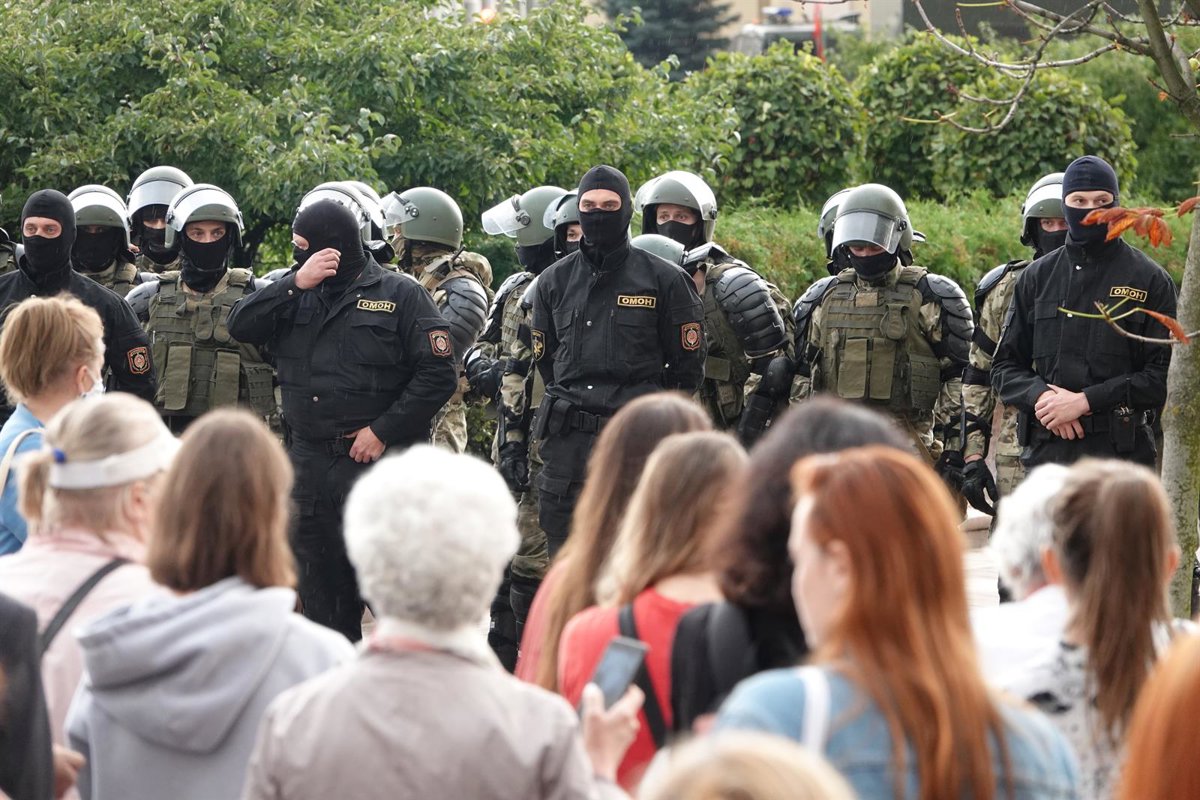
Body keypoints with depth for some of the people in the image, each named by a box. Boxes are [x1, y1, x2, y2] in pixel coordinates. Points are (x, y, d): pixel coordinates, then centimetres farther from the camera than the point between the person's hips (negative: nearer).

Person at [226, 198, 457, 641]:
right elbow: (241, 326, -1)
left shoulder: (401, 296, -1)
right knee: (320, 592, 11)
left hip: (378, 462, -5)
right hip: (310, 465, 5)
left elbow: (438, 376, -7)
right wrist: (296, 284, -11)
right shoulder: (297, 294, 13)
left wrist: (383, 431, -12)